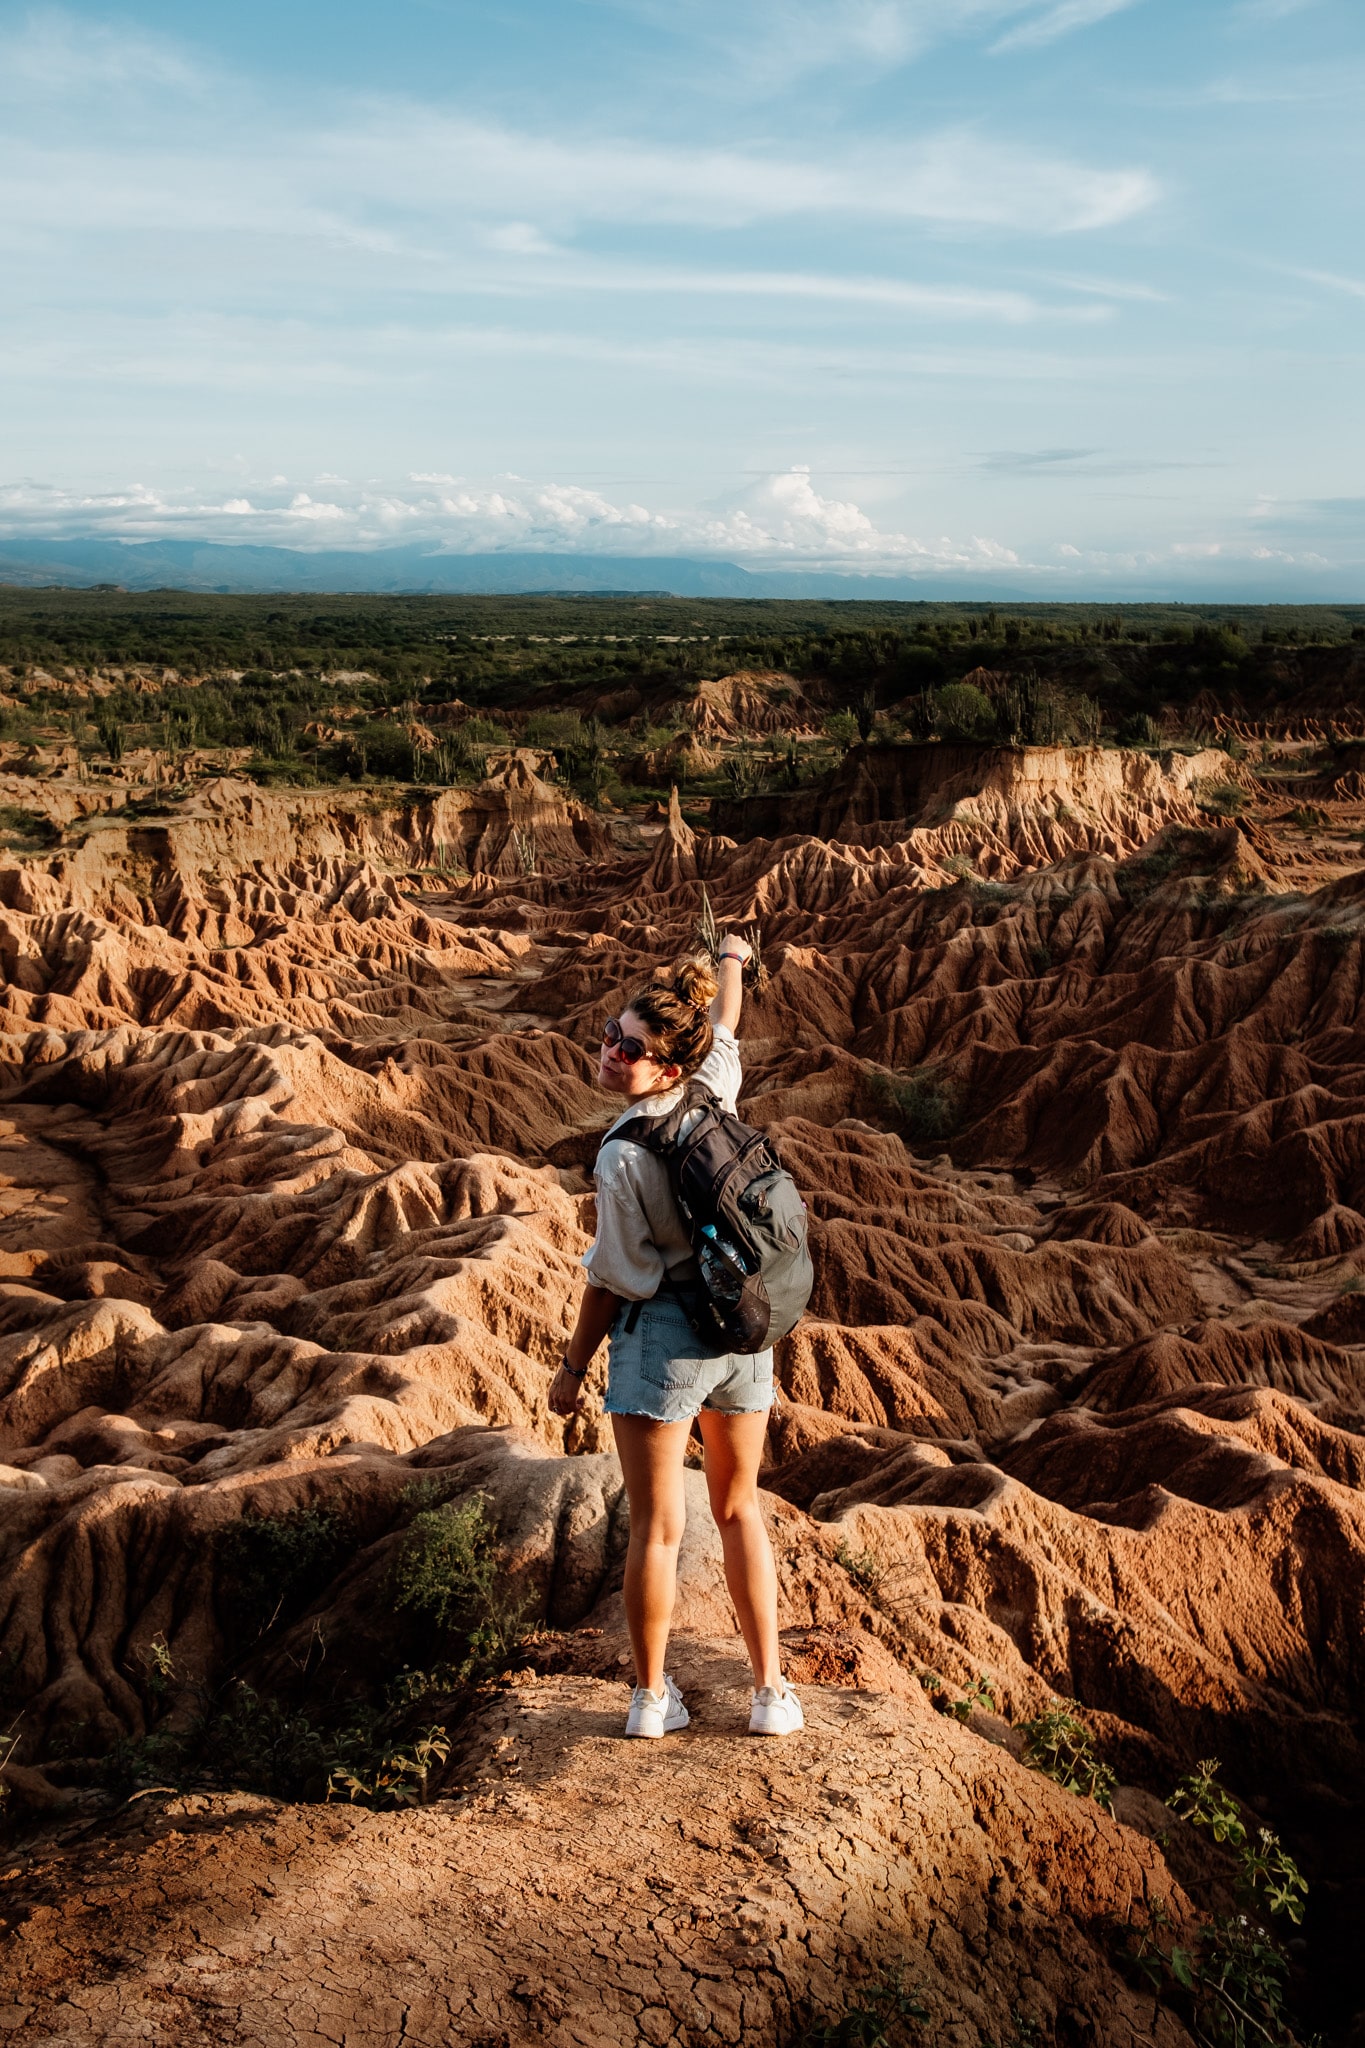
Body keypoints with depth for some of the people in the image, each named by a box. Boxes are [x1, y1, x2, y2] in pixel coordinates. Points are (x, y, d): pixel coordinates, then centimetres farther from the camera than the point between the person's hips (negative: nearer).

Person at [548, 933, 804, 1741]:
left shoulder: (625, 1157, -20)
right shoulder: (716, 1089, -6)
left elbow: (613, 1279, -13)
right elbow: (724, 1021, 16)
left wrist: (574, 1366, 0)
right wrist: (732, 958, 37)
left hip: (663, 1338, -6)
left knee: (658, 1525, 8)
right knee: (739, 1508, 19)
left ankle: (652, 1697, 21)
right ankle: (772, 1690, 22)